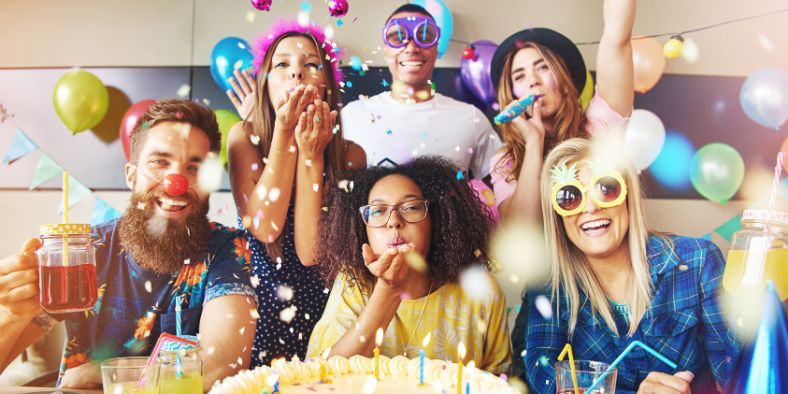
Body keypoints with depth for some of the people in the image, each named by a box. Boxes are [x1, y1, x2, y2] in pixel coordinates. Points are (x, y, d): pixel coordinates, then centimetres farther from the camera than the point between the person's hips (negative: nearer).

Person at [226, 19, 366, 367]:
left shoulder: (349, 154, -7)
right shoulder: (244, 137, -5)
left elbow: (310, 252, -14)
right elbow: (265, 228, -17)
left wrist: (311, 154, -19)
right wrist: (285, 133, -18)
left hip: (318, 304, 0)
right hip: (256, 300, 0)